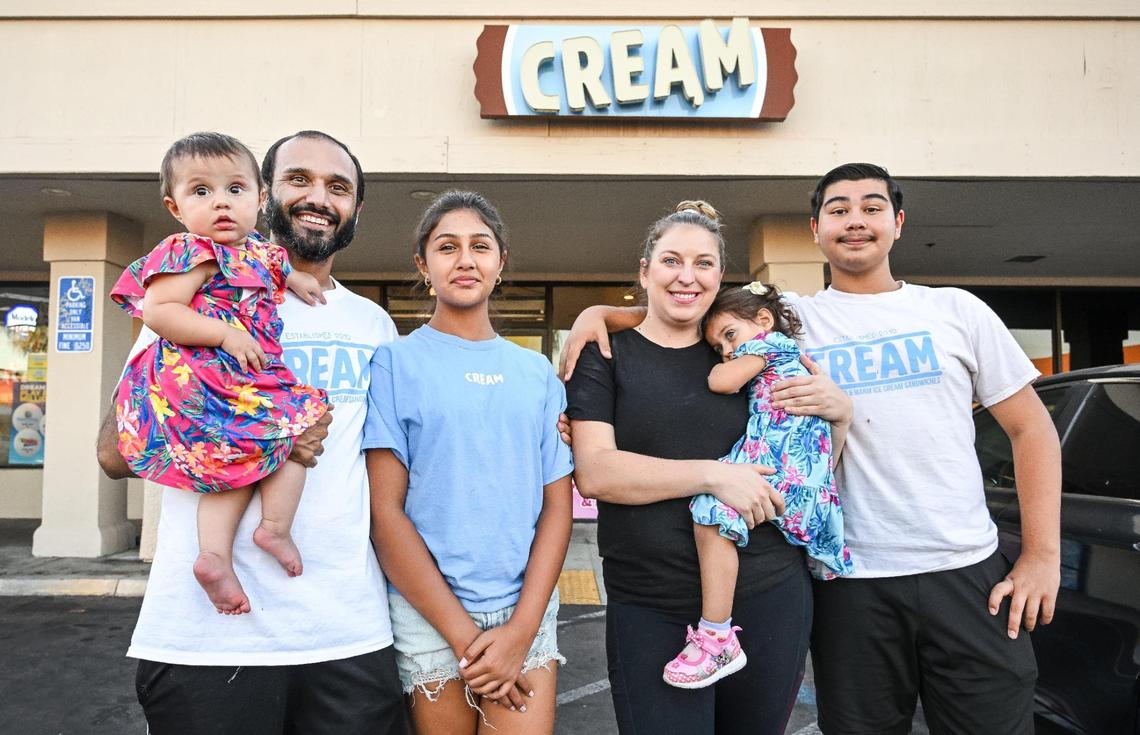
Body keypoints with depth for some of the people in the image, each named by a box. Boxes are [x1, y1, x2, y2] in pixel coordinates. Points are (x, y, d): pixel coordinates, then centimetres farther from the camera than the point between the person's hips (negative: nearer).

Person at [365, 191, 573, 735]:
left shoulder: (537, 373, 6)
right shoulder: (395, 363, -2)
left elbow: (557, 506, 4)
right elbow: (385, 511, -7)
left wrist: (521, 631, -8)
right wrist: (465, 636, -11)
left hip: (527, 612, 2)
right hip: (429, 619, -2)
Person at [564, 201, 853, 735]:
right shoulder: (605, 356, 0)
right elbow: (593, 472, -14)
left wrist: (838, 410, -3)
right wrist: (712, 474, -21)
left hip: (770, 595, 4)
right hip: (650, 613, -3)